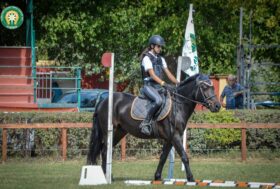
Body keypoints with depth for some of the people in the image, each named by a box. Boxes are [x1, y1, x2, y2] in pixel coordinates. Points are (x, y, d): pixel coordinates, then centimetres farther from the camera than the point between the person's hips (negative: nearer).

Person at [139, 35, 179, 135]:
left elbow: (168, 74, 15)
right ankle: (146, 123, -27)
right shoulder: (147, 58, -7)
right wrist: (164, 84, -30)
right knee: (158, 100, -35)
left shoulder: (161, 59, 18)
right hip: (149, 86, -8)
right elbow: (152, 75, -18)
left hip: (159, 86, 8)